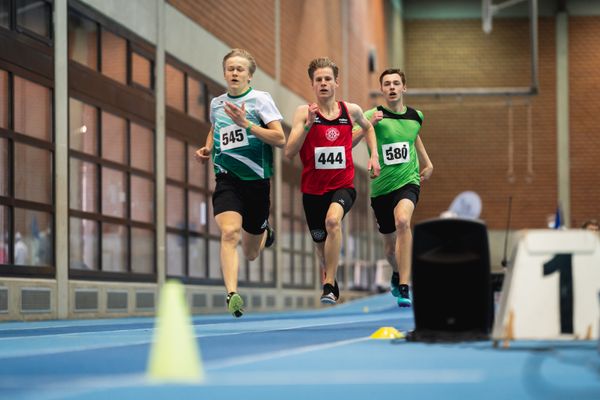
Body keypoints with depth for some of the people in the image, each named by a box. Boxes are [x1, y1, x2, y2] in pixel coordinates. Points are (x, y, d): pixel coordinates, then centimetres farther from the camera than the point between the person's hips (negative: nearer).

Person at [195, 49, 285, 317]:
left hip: (256, 180, -1)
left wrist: (246, 123, -21)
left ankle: (264, 233, 47)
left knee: (250, 254, 10)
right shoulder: (216, 103, 9)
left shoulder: (261, 99, -4)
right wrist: (207, 149, 11)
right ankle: (232, 294, -32)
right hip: (227, 179, 2)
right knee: (229, 232, -27)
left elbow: (280, 139, -12)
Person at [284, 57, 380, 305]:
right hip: (313, 189, 1)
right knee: (322, 245, 13)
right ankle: (330, 285, 42)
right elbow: (289, 152, -14)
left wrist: (374, 155, 13)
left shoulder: (351, 110, 1)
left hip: (343, 185, -1)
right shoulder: (304, 112, -5)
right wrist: (308, 124, -23)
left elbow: (367, 127, 26)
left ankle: (329, 286, -27)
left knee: (333, 220, -32)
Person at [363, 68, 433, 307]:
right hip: (381, 186, 0)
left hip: (408, 181, 0)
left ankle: (403, 288, -31)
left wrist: (427, 163, 28)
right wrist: (368, 124, -41)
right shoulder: (373, 116, -9)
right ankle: (397, 274, 49)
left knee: (402, 221, -31)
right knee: (390, 244, 13)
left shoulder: (415, 116, 4)